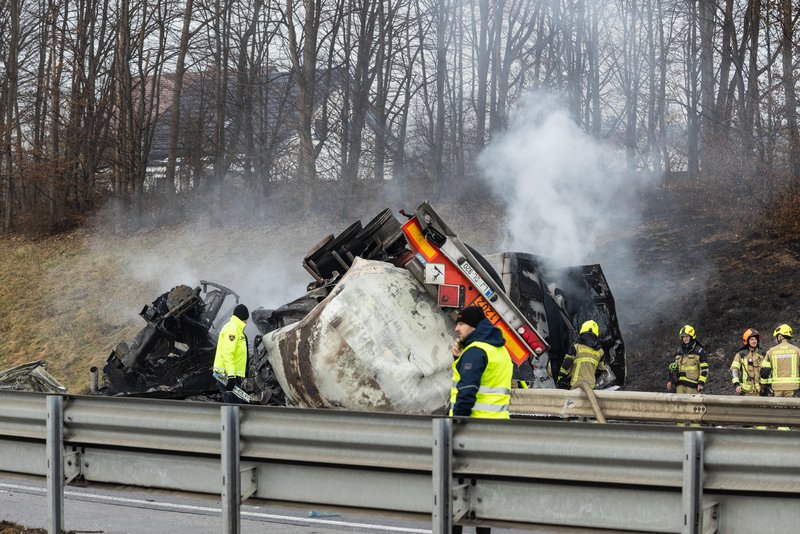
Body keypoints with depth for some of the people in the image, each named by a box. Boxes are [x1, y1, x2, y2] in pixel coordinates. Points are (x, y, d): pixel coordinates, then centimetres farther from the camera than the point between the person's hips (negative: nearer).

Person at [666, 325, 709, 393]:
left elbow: (704, 369, -6)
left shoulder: (699, 351, -2)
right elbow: (675, 367, 23)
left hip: (692, 384, -5)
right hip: (680, 384, 5)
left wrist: (701, 383, -14)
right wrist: (671, 380, 14)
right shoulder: (679, 351, 16)